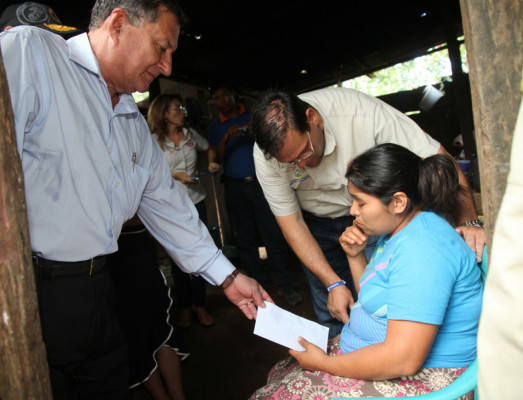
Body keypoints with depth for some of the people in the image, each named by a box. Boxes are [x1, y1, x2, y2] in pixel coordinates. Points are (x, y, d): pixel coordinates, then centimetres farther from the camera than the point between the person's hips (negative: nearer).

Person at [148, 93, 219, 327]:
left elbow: (208, 149, 24)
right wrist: (175, 176, -16)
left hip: (196, 201, 4)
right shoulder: (154, 141, -6)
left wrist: (211, 163, 4)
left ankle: (199, 304, 22)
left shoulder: (190, 134, 7)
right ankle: (184, 307, 24)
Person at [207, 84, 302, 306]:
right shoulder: (215, 127, 13)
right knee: (245, 238, 5)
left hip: (260, 181, -1)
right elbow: (218, 159, 4)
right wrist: (226, 139, -13)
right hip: (234, 187, 2)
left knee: (274, 234, -6)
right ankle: (257, 283, 17)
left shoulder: (254, 115, 10)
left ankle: (283, 284, 4)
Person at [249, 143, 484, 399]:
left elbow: (403, 360, -29)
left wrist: (324, 363, -17)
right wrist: (355, 256, 0)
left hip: (421, 378, -9)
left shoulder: (422, 249, -26)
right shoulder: (396, 229, 5)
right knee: (279, 375, 5)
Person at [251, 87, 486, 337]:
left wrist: (468, 220, -36)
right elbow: (291, 222, -18)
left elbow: (438, 158, -25)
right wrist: (333, 283, -21)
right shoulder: (266, 155, -26)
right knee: (330, 312, 2)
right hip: (316, 224, 1)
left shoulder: (362, 113, -33)